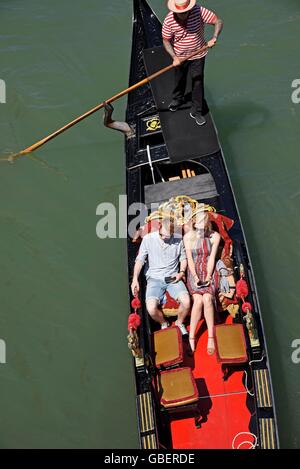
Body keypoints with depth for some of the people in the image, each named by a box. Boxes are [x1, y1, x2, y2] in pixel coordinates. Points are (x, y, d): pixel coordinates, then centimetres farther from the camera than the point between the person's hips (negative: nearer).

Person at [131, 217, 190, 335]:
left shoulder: (178, 240, 4)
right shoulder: (148, 239, -1)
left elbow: (183, 258, 17)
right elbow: (140, 260, -2)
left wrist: (181, 272, -1)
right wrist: (135, 279, -12)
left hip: (173, 278, 1)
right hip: (154, 279, -1)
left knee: (186, 301, -25)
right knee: (151, 308, -26)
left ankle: (179, 323, 9)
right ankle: (163, 324, 10)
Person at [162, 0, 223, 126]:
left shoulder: (199, 12, -26)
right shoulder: (169, 20, -23)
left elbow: (218, 22, -19)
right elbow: (166, 41, -13)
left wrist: (214, 38, -34)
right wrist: (174, 58, -24)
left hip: (198, 55, -1)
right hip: (180, 56, 1)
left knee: (198, 82, 5)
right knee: (179, 80, 24)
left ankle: (196, 111, 22)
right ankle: (177, 99, 55)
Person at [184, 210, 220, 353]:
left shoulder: (215, 236, 0)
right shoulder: (188, 237, 1)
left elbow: (212, 257, -4)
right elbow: (189, 258, -3)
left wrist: (208, 277, -12)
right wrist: (196, 277, -13)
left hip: (209, 273, 0)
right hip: (194, 273, 0)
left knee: (207, 298, -28)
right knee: (198, 300, -26)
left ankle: (211, 337, -24)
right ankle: (191, 338, -23)